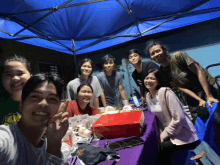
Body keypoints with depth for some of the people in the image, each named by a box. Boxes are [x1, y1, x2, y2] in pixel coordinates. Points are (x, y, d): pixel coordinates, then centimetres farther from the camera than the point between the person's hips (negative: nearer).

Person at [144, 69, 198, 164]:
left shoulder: (165, 92, -21)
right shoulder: (148, 96, 3)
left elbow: (178, 118, -24)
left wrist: (163, 135, -16)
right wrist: (160, 134, -2)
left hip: (184, 137, -6)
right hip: (167, 134, 7)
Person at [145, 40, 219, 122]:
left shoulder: (178, 56, -22)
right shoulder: (162, 71, -8)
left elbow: (199, 73, -21)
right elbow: (180, 87, -8)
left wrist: (209, 96, -23)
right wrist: (199, 100, -17)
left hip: (207, 86, -3)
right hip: (192, 94, 3)